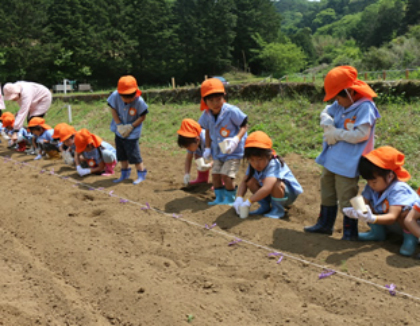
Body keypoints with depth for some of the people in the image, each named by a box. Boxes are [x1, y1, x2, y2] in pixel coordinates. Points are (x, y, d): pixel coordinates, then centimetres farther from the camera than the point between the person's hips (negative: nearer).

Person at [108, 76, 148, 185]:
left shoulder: (139, 101, -26)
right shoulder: (115, 96, -20)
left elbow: (142, 117, -14)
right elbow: (113, 110, -5)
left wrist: (130, 127, -19)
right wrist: (119, 125, -10)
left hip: (132, 132, -4)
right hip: (120, 129, 4)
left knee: (133, 153, -3)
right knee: (121, 152, 15)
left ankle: (141, 173, 15)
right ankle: (125, 173, 33)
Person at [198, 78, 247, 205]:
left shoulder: (231, 111, -22)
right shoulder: (207, 115, -6)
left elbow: (243, 126, -15)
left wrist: (236, 139, -30)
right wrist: (208, 148, 5)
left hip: (233, 151, -6)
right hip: (217, 151, 6)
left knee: (226, 175, -12)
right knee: (215, 174, 7)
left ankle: (230, 199, 9)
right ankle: (219, 198, 24)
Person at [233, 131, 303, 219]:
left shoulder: (273, 165, -34)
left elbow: (267, 188, -45)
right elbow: (244, 182, -9)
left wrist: (249, 201, -42)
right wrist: (239, 198, -28)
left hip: (289, 194, -7)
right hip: (269, 194, 7)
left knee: (276, 184, -38)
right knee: (251, 181, -13)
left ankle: (278, 210, -11)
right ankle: (265, 206, 6)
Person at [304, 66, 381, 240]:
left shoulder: (365, 107, -18)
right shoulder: (341, 104, 6)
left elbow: (361, 134, -25)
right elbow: (326, 114, 17)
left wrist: (337, 134, -16)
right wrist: (328, 125, -6)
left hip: (347, 163, -9)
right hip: (331, 159, 9)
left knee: (346, 198, -1)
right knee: (327, 191, 21)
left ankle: (350, 233, 14)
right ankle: (325, 224, 37)